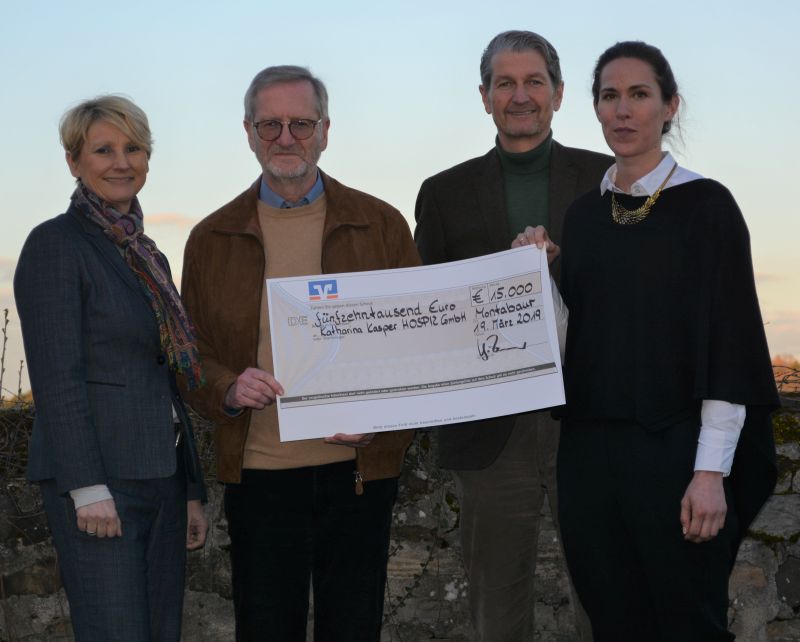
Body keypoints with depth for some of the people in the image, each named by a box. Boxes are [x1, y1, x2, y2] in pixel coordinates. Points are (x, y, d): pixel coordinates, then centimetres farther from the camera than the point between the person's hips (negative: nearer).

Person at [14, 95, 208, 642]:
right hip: (97, 479, -8)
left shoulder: (149, 258, 17)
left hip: (159, 476, 8)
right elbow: (55, 375, -14)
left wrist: (192, 490, 16)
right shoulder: (55, 244, -6)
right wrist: (88, 488, -20)